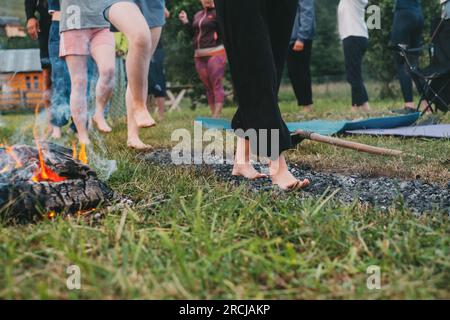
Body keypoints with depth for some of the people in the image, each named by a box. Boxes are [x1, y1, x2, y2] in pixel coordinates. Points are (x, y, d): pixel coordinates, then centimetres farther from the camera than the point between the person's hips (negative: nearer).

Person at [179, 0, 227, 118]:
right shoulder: (197, 15, 18)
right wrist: (186, 22, 12)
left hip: (215, 53, -7)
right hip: (199, 56, 7)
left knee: (217, 85, -11)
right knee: (208, 87, 7)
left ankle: (216, 117, -16)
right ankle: (213, 115, 11)